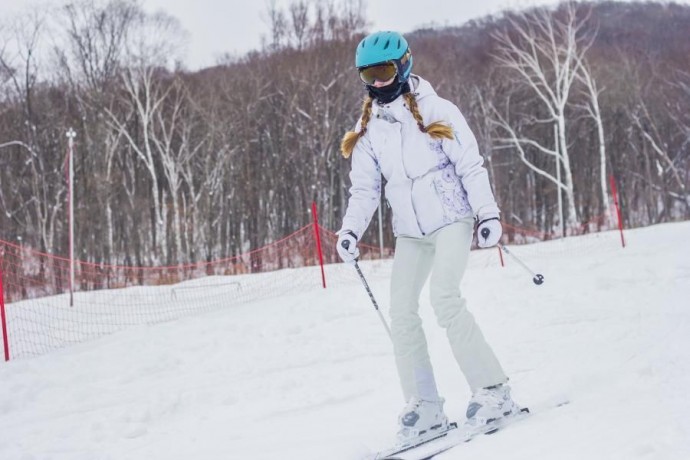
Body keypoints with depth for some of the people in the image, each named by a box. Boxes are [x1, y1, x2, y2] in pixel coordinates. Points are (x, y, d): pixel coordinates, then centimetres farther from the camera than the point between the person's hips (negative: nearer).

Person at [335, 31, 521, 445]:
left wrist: (488, 213, -16)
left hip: (451, 220, -6)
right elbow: (365, 189, 10)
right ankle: (425, 406, 2)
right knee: (402, 309, -6)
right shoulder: (367, 129, 7)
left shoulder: (436, 111, -8)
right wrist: (351, 230, -5)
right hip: (410, 232, 6)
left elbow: (471, 165, -8)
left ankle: (493, 391, -18)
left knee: (444, 295, -24)